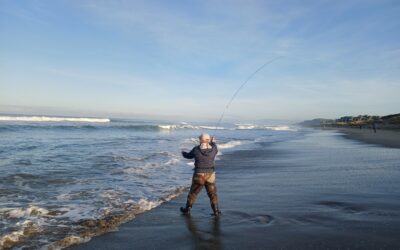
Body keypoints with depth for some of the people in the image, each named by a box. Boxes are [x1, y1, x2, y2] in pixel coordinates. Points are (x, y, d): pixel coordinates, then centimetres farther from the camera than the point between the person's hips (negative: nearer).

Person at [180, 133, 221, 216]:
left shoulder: (196, 149, -10)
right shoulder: (213, 149, -6)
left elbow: (189, 156, 7)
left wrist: (183, 153, 30)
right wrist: (213, 142, 38)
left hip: (199, 175, -1)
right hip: (210, 175, 1)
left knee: (193, 192, 15)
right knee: (212, 194, 13)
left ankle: (187, 209, 26)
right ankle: (216, 211, 14)